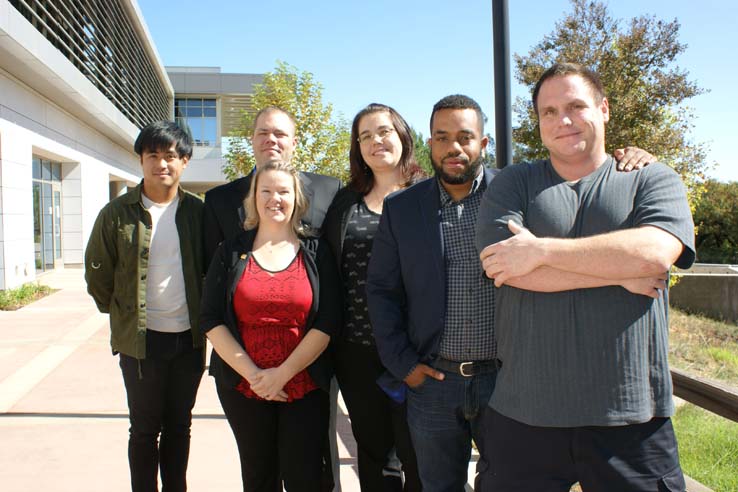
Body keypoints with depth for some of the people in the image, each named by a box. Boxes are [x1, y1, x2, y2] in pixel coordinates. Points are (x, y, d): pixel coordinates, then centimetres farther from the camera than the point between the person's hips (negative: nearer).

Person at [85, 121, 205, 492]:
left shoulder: (197, 211, 0)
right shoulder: (117, 213, -5)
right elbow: (97, 273, 3)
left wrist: (204, 315, 8)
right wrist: (120, 313, 5)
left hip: (189, 337, 2)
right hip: (141, 338, -2)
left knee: (179, 425, 15)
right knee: (145, 428, 10)